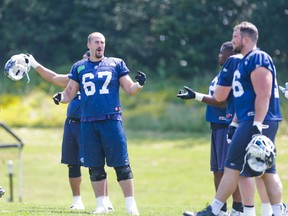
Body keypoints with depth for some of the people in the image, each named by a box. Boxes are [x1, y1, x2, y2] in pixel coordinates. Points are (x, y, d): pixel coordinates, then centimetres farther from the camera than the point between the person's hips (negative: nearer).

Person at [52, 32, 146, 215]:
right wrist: (60, 97, -9)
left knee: (122, 164, -6)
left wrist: (140, 84, -15)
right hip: (88, 123, 2)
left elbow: (130, 89, 6)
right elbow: (70, 93, 12)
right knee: (95, 166, 5)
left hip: (112, 120, -2)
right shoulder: (79, 68, 12)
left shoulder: (116, 64, 8)